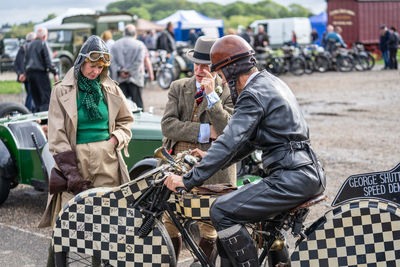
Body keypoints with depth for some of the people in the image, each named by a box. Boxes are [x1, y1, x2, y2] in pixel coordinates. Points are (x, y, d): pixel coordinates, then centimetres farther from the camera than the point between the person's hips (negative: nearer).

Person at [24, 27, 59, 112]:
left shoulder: (30, 45, 17)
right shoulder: (43, 44, -6)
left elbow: (25, 61, 21)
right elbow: (48, 61, -11)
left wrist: (26, 73, 26)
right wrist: (55, 73, -6)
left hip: (29, 73, 8)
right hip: (40, 73, -8)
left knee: (36, 99, 11)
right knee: (46, 98, -9)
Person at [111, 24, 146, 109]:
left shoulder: (115, 45, 9)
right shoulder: (139, 44, 0)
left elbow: (112, 61, -1)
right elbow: (139, 60, -10)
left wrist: (119, 71, -7)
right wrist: (130, 72, -8)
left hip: (119, 79, 2)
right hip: (134, 79, -2)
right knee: (137, 102, 3)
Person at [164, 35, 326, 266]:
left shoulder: (253, 95, -13)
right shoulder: (271, 82, 17)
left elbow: (230, 142, -20)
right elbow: (249, 140, 24)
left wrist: (189, 180, -18)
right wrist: (210, 160, 25)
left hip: (292, 178, -11)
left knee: (222, 211, -15)